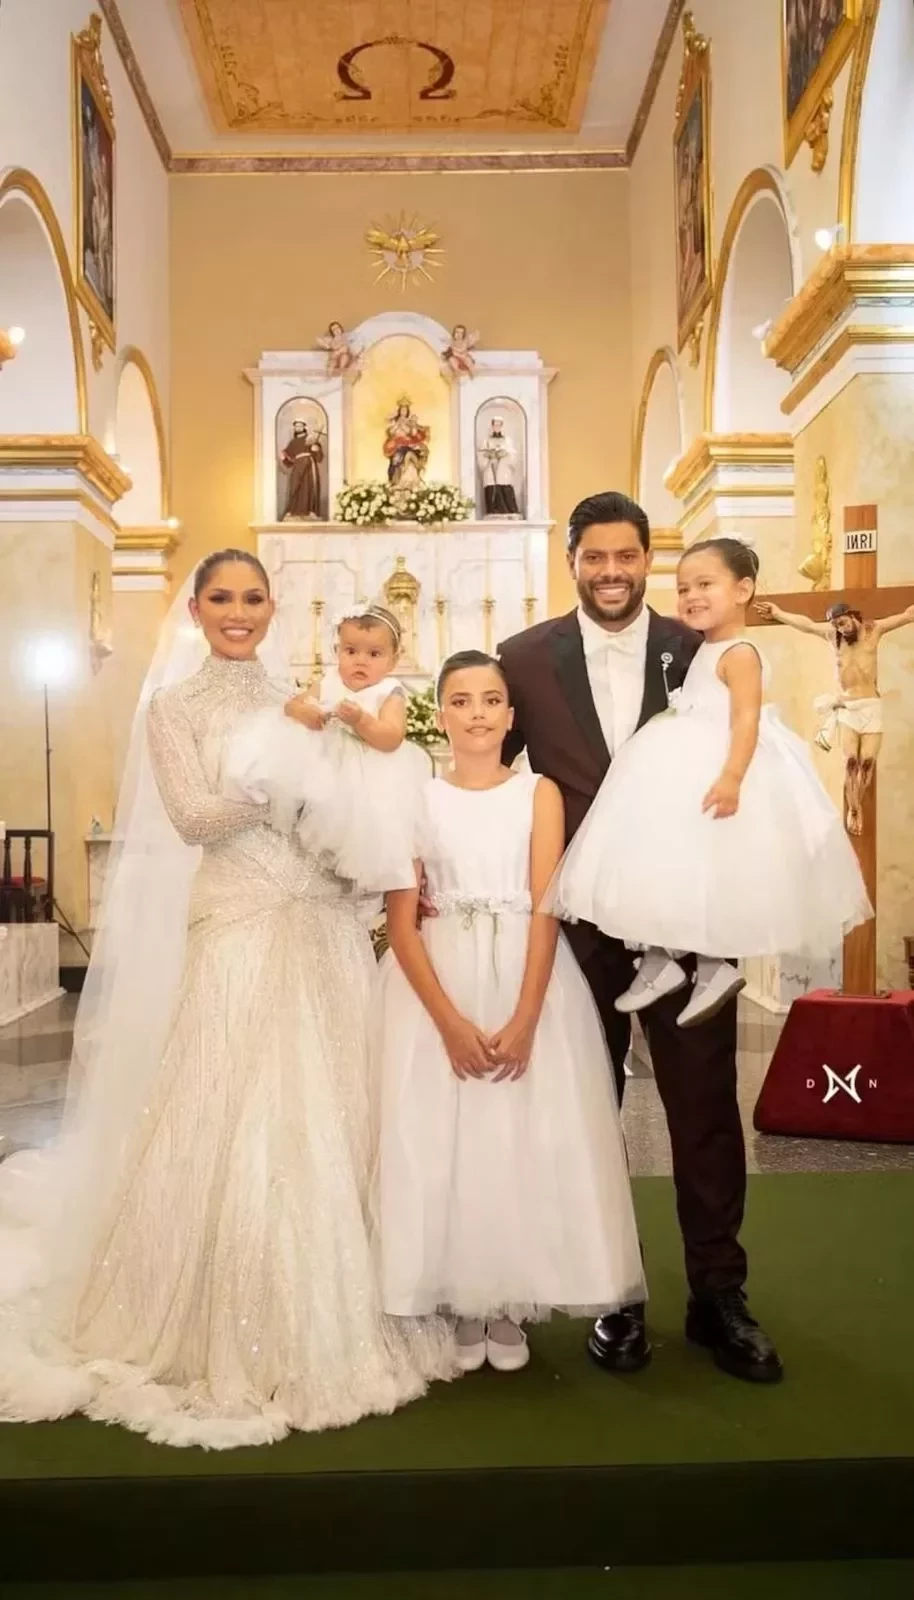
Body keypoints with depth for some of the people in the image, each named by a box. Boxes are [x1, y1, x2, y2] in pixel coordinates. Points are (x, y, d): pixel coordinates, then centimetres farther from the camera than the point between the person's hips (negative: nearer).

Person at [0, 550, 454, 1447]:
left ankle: (327, 1325, 25)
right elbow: (195, 816, -11)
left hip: (327, 930, 5)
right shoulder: (175, 707, 2)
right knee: (240, 1130, -2)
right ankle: (234, 1341, 16)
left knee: (335, 1124, 7)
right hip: (240, 933, -4)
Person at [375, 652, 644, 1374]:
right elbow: (401, 922, -4)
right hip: (437, 985, 0)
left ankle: (511, 1305, 21)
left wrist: (523, 1021, -16)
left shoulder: (540, 793, 2)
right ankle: (464, 1305, 19)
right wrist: (450, 1020, -14)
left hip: (529, 982, 0)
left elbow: (546, 912, -7)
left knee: (529, 1140, 3)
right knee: (439, 1140, 2)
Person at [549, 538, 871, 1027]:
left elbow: (747, 719, -26)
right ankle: (659, 961, 17)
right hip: (685, 774, 10)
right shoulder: (704, 651, 16)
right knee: (667, 866, 10)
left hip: (720, 773, -10)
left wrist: (732, 776, -37)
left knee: (708, 871, -7)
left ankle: (714, 966, 7)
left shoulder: (739, 654, -14)